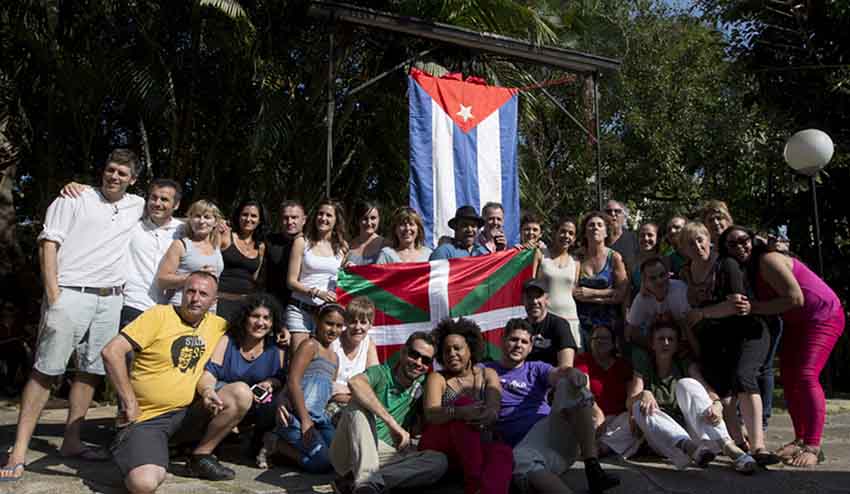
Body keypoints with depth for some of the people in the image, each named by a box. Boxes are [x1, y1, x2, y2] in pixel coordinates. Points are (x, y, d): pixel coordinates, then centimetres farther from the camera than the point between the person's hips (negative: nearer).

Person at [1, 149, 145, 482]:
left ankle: (71, 441, 17)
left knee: (91, 370, 7)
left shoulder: (137, 206, 14)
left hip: (110, 300, 5)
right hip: (70, 293, -5)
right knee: (46, 371, -5)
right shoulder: (76, 198, 1)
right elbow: (49, 243, -5)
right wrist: (53, 295, -13)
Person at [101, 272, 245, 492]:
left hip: (186, 413, 4)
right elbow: (112, 352, -14)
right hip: (146, 418, -4)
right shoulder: (160, 315, -9)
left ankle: (201, 457, 1)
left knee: (242, 395, -17)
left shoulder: (217, 325, 4)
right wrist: (130, 403, -13)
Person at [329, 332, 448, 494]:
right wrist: (392, 422, -35)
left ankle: (352, 481, -28)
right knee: (360, 404, -27)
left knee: (439, 461, -18)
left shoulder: (420, 388, 10)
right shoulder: (382, 373, -7)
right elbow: (355, 382, -31)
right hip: (350, 453, -4)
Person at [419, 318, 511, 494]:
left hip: (479, 445, 2)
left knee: (503, 451, -31)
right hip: (438, 445, -2)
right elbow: (431, 415, -13)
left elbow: (493, 410, -7)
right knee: (464, 401, -28)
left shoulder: (488, 375, 14)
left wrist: (483, 416, -33)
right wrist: (459, 412, -35)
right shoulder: (437, 378, 7)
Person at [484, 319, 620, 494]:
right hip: (524, 444, -3)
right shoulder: (485, 370, 16)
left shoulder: (537, 369, 21)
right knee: (522, 460, -40)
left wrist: (572, 373, -26)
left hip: (552, 430, 3)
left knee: (570, 383, -21)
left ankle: (592, 467, -25)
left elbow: (557, 374, -2)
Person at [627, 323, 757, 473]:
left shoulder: (687, 366, 8)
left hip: (691, 431, 0)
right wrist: (644, 394, -32)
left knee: (686, 384, -22)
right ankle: (690, 448, -50)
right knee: (642, 407, -28)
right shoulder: (644, 368, 6)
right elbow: (631, 402, -9)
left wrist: (717, 406, -32)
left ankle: (727, 446, -39)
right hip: (663, 441, 0)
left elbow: (709, 393, -8)